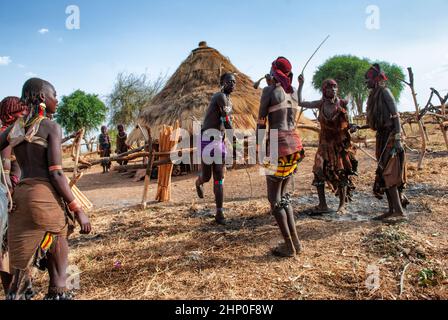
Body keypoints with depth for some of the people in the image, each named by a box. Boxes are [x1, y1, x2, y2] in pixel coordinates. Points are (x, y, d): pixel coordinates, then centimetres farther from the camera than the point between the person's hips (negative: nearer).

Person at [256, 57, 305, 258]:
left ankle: (289, 247, 6)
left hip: (278, 145, -8)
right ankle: (295, 242, 18)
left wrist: (258, 145, 8)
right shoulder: (292, 93, 17)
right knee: (283, 196, 16)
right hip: (295, 144, 8)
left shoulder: (269, 90, -4)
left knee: (274, 199, 2)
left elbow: (261, 121, -3)